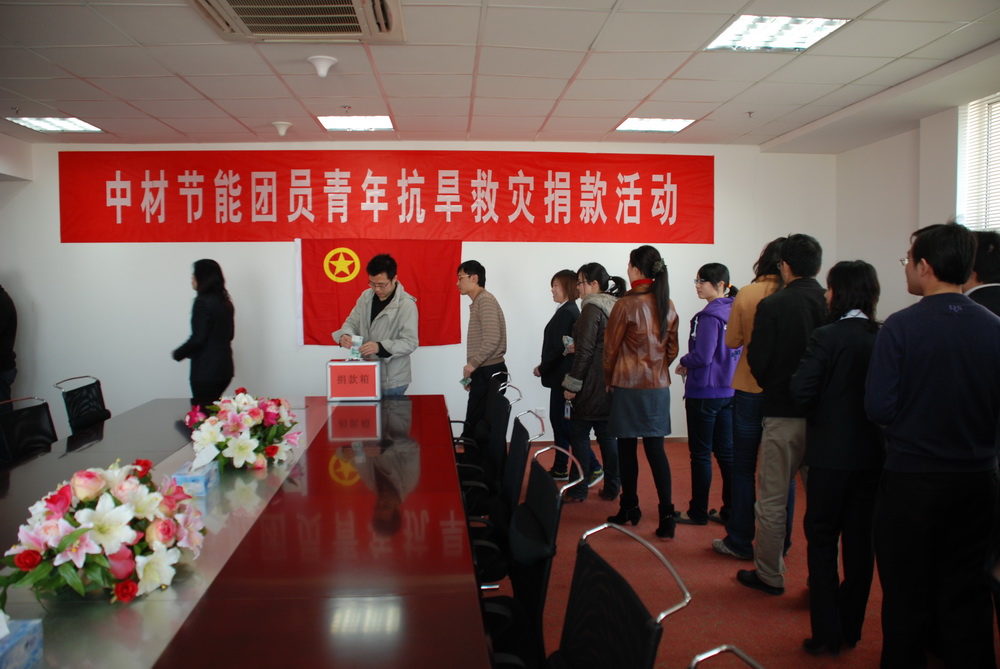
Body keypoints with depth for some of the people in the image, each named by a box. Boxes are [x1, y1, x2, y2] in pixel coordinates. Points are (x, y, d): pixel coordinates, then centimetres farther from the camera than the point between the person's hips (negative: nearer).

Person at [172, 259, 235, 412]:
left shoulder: (202, 302, -14)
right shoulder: (225, 302, 12)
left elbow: (197, 338, -17)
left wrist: (178, 354, -1)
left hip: (206, 371, -8)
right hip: (224, 369, 8)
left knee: (201, 411, -2)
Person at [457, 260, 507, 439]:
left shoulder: (485, 300, -13)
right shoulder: (478, 301, 19)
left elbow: (492, 339, -23)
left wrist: (472, 364, -16)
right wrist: (473, 371, 19)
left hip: (488, 373, -10)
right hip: (484, 372, 10)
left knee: (475, 425, -7)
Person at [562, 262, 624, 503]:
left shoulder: (592, 308, -13)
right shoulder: (615, 307, 12)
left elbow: (585, 350, -17)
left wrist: (572, 384, -13)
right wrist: (574, 347, 18)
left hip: (592, 385, -8)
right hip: (611, 383, 8)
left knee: (579, 434, 2)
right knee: (606, 434, 12)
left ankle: (579, 490, 6)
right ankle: (612, 488, 17)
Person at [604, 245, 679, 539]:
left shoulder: (626, 305, -13)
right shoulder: (667, 305, 3)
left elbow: (611, 348, -5)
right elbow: (672, 348, 10)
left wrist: (608, 380, 9)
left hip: (628, 385, -5)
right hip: (659, 385, 5)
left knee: (627, 447, 8)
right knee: (655, 448, 5)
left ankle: (629, 508, 19)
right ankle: (666, 513, 0)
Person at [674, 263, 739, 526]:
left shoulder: (710, 316, -18)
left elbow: (702, 356, -22)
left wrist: (683, 362, -2)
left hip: (705, 393, -8)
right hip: (728, 391, 8)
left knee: (700, 454, 3)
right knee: (726, 452, 13)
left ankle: (698, 512, 13)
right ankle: (731, 511, 19)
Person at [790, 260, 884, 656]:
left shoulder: (828, 337, -16)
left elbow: (802, 391, -18)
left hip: (831, 453, -5)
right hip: (872, 454, 5)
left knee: (822, 539, 7)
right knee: (860, 540, 14)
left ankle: (827, 633, 11)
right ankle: (851, 628, 25)